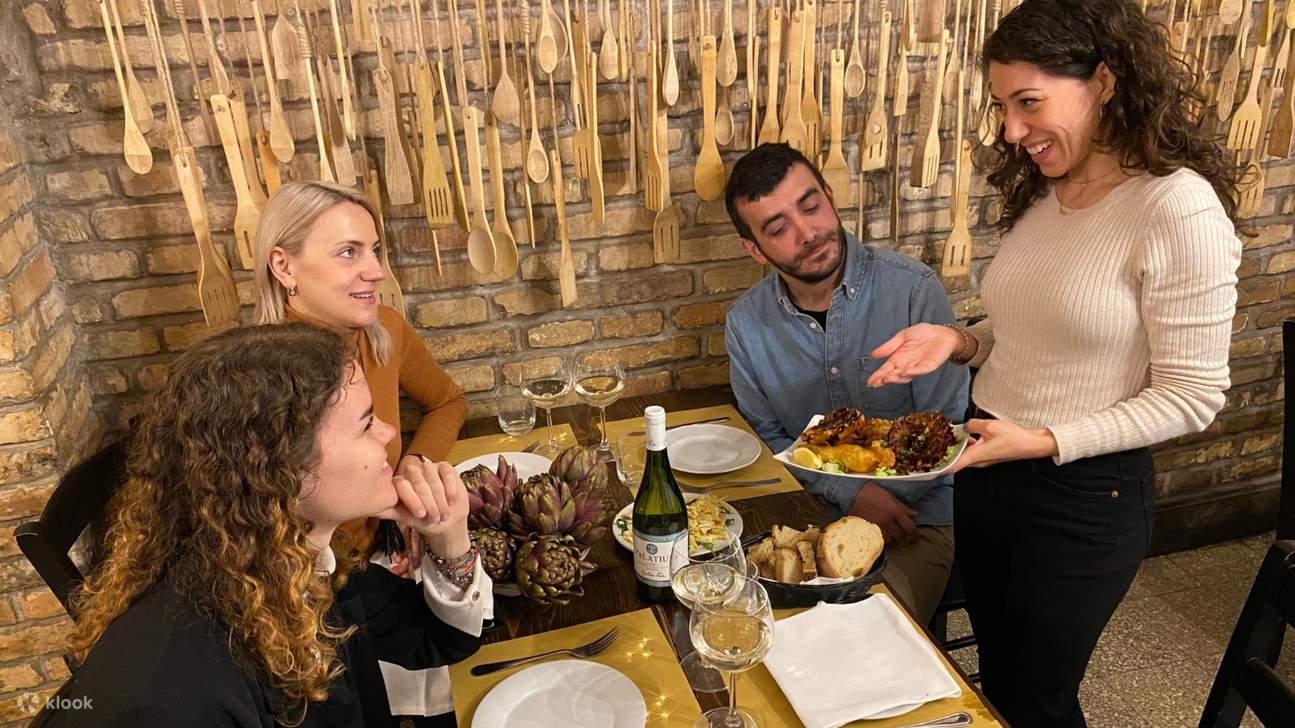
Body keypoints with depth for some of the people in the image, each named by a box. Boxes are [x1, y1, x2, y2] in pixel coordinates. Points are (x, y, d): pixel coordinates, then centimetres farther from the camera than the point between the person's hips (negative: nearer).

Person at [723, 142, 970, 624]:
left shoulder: (913, 289, -12)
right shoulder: (745, 323, -3)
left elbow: (948, 427, -9)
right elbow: (769, 439, 4)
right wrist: (852, 494, -11)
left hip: (916, 517, -2)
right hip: (809, 511, 3)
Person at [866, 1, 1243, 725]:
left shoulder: (1179, 209, -19)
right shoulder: (1043, 194, 5)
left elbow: (1192, 396, -16)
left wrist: (1044, 442, -23)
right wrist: (961, 341, -5)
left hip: (1084, 498, -7)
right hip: (988, 471, 7)